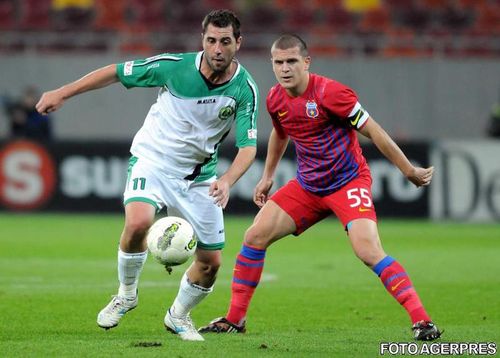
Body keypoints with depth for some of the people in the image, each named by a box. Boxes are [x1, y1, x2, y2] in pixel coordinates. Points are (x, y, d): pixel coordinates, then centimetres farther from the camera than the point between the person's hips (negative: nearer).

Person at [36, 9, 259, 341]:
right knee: (138, 223, -31)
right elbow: (115, 72, -7)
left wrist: (227, 181, -36)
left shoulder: (245, 89, -15)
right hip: (154, 160, -2)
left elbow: (248, 146, -16)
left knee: (211, 263, 1)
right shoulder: (175, 66, -19)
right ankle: (126, 294, -3)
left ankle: (178, 316, 31)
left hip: (199, 174, 2)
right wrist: (62, 93, -6)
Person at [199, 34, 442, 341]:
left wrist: (409, 171, -12)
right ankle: (235, 319, 10)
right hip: (307, 185, 7)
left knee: (369, 251, -25)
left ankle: (422, 321, -22)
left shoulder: (329, 93, -20)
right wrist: (267, 177, 29)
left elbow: (373, 131, -15)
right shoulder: (275, 99, 0)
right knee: (254, 238, -2)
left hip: (349, 181, -7)